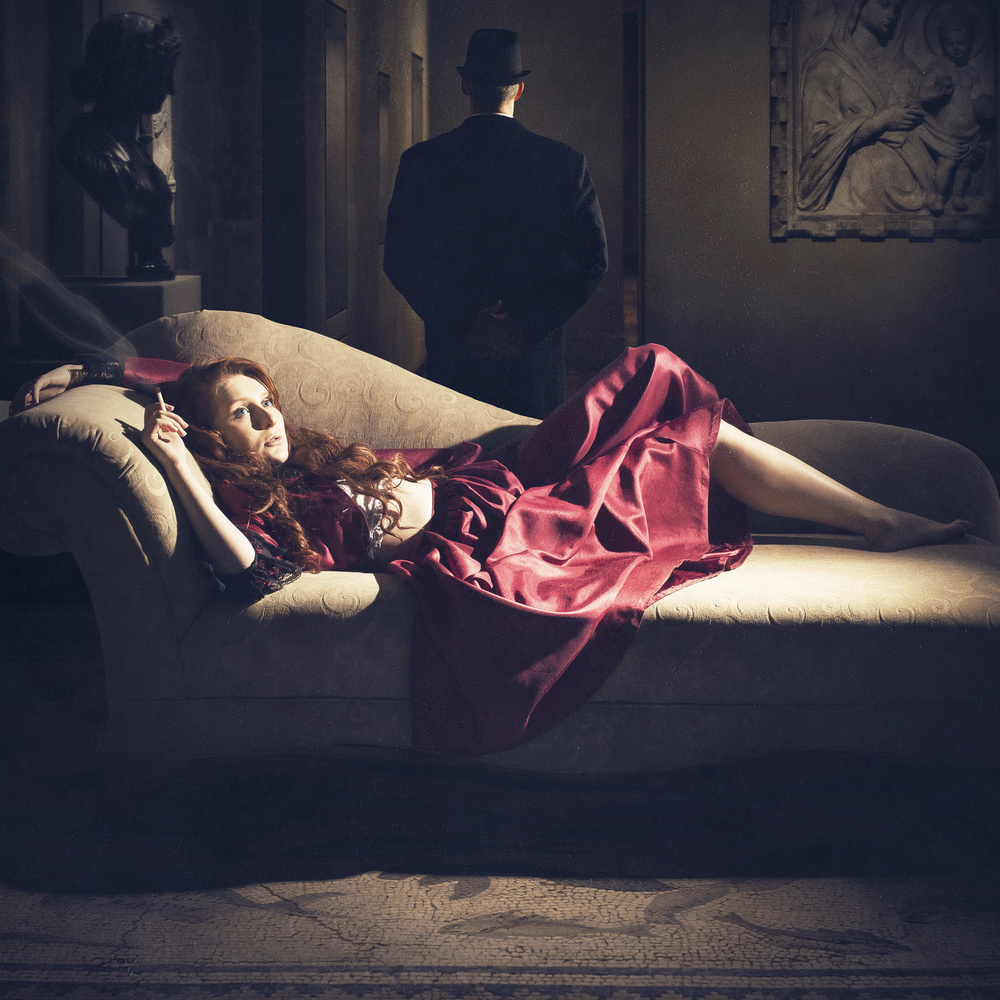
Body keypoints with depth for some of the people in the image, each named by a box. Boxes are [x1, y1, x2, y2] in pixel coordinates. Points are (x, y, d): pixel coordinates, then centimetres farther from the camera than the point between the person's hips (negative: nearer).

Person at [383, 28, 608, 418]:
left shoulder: (420, 162, -2)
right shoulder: (566, 162, -2)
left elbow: (398, 260, -2)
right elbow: (593, 260, -3)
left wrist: (460, 323, -3)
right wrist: (527, 322, -6)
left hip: (453, 354, 0)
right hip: (535, 357, 0)